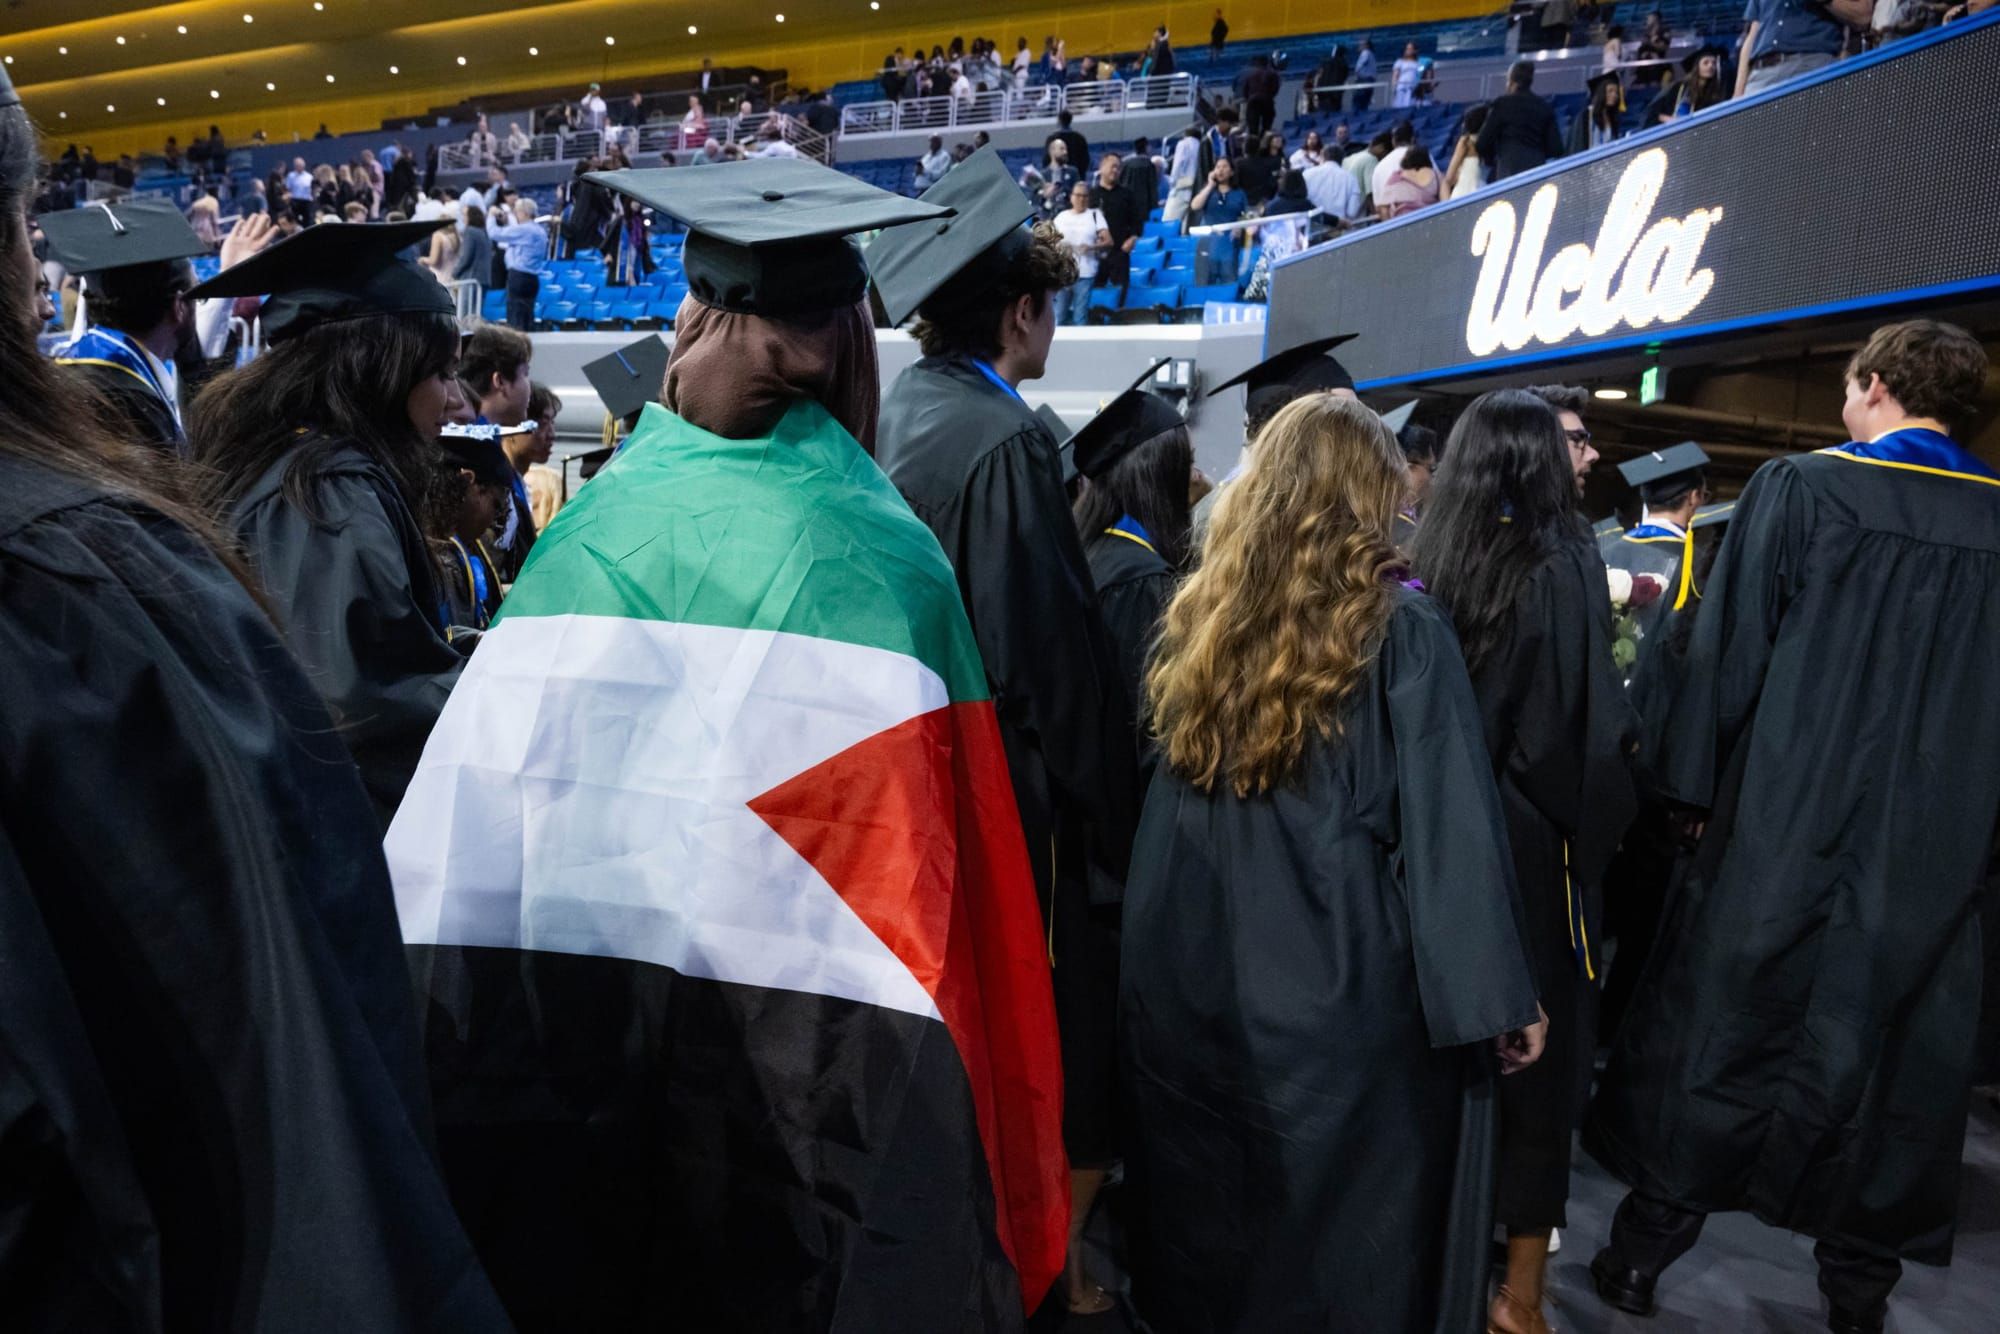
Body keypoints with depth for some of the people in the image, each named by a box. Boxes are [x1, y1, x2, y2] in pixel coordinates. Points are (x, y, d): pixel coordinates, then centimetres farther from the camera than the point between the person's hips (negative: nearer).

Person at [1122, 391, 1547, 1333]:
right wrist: (1499, 1000, -7)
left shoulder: (1198, 620, 0)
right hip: (1346, 996, -4)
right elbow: (1447, 831, -13)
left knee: (1212, 1232, 21)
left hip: (1195, 988, 4)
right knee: (1348, 1246, 14)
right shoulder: (1402, 631, -12)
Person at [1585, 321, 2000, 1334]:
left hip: (1786, 822, -3)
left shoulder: (1799, 490, -8)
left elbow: (1729, 646, -9)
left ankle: (1645, 1250, 18)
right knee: (1889, 1052, 15)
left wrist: (1695, 787, -1)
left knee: (1713, 1029, 8)